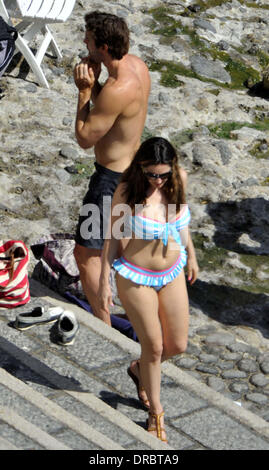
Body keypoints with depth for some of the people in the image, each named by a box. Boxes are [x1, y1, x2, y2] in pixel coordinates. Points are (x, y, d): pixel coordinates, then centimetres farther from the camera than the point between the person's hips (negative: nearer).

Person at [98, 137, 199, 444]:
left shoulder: (179, 179, -11)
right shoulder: (127, 191, -22)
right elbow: (113, 236, -11)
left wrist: (190, 254, 18)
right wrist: (104, 282, -7)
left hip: (172, 274, 4)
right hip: (136, 278, -4)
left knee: (177, 346, 12)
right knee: (153, 346, 6)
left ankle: (139, 369, 45)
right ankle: (155, 410, 30)